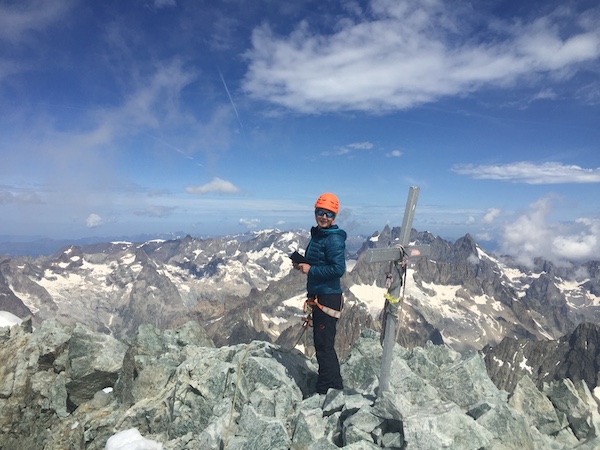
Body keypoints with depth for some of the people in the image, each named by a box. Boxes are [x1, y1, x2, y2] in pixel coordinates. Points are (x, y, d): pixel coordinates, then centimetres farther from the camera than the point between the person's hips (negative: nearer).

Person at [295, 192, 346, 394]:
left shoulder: (334, 239, -15)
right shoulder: (317, 234, 13)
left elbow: (338, 269, -24)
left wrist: (310, 270, -18)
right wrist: (303, 264, 5)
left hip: (328, 298, -10)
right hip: (318, 296, 10)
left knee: (324, 345, -3)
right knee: (322, 344, 19)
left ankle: (328, 391, 11)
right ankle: (334, 387, 33)